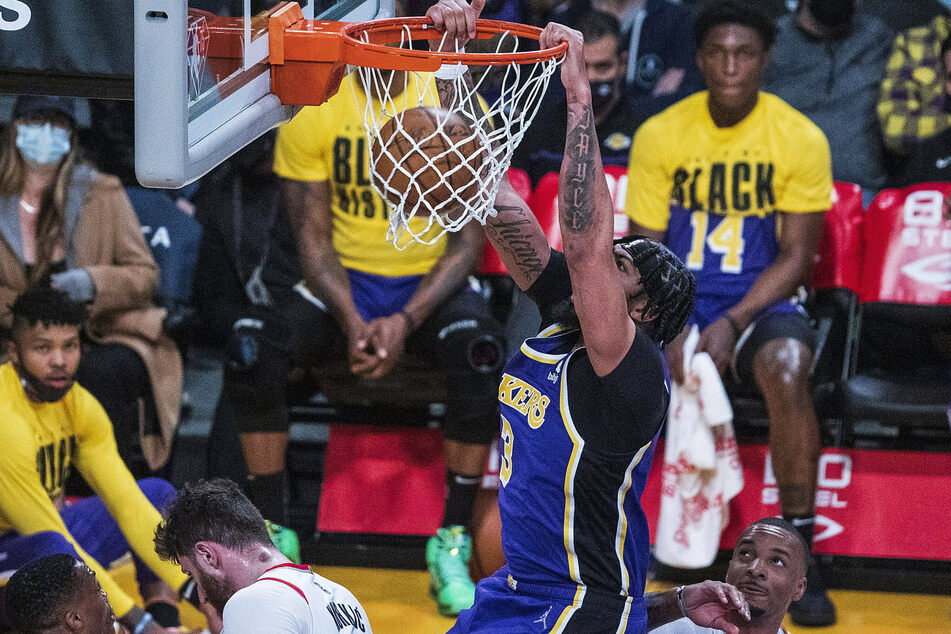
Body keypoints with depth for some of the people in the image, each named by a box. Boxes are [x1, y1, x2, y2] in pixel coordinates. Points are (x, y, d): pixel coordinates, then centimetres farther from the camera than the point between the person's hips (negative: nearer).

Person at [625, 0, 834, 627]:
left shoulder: (802, 140, -6)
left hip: (762, 300, -1)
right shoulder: (660, 135, -2)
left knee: (786, 371, -35)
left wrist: (733, 323, -20)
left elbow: (797, 255, -6)